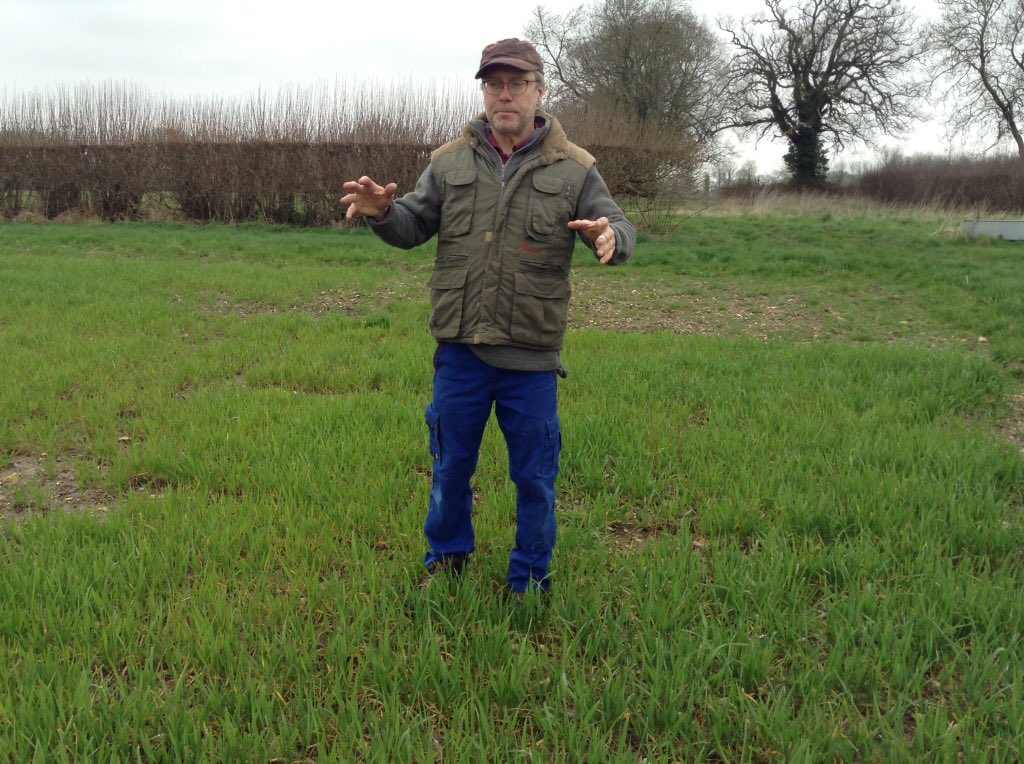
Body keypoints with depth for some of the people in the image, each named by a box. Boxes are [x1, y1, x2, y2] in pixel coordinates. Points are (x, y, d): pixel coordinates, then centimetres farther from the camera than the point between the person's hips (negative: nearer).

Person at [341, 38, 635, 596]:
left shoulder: (573, 169, -2)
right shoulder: (450, 162, 4)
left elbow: (621, 230, -5)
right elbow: (412, 228, 8)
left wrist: (611, 237, -30)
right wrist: (382, 212, -16)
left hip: (532, 359, -2)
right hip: (460, 351, 2)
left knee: (534, 476, 11)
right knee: (451, 464, 16)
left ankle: (531, 581, 31)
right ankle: (446, 557, 40)